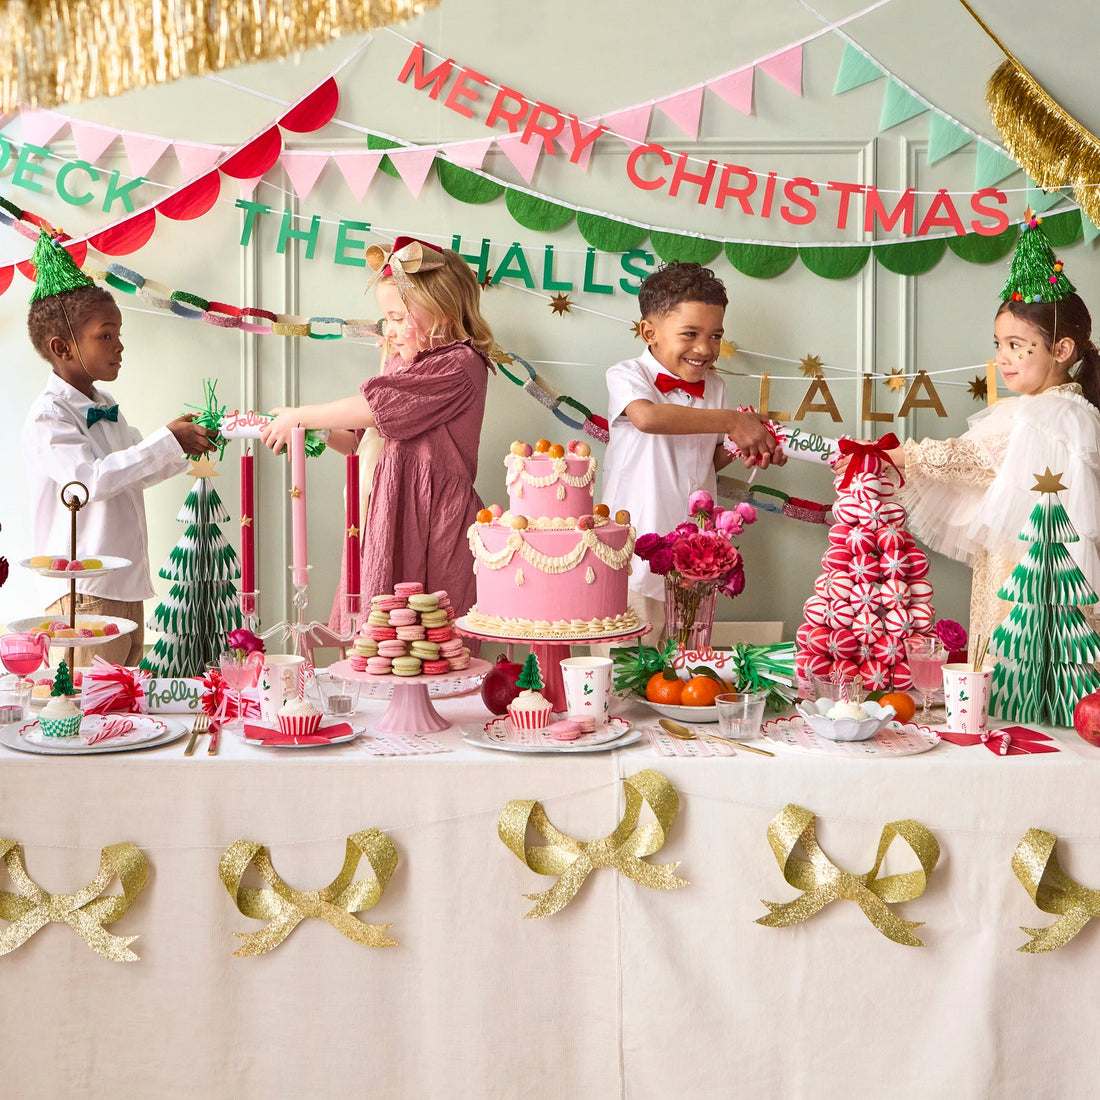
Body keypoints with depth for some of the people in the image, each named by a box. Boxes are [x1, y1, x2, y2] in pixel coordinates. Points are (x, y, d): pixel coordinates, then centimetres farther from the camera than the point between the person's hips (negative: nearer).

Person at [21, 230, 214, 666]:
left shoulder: (105, 407, 17)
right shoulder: (47, 417, -12)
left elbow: (133, 470, 29)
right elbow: (92, 477, -25)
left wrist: (182, 443, 14)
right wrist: (167, 441, -22)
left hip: (128, 586, 9)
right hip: (84, 594, -9)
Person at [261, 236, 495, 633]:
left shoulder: (459, 365, -11)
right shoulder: (402, 363, 19)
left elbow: (371, 410, -14)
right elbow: (361, 439, 18)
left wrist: (299, 416, -5)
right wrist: (313, 434, 2)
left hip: (435, 519, -8)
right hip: (393, 511, 8)